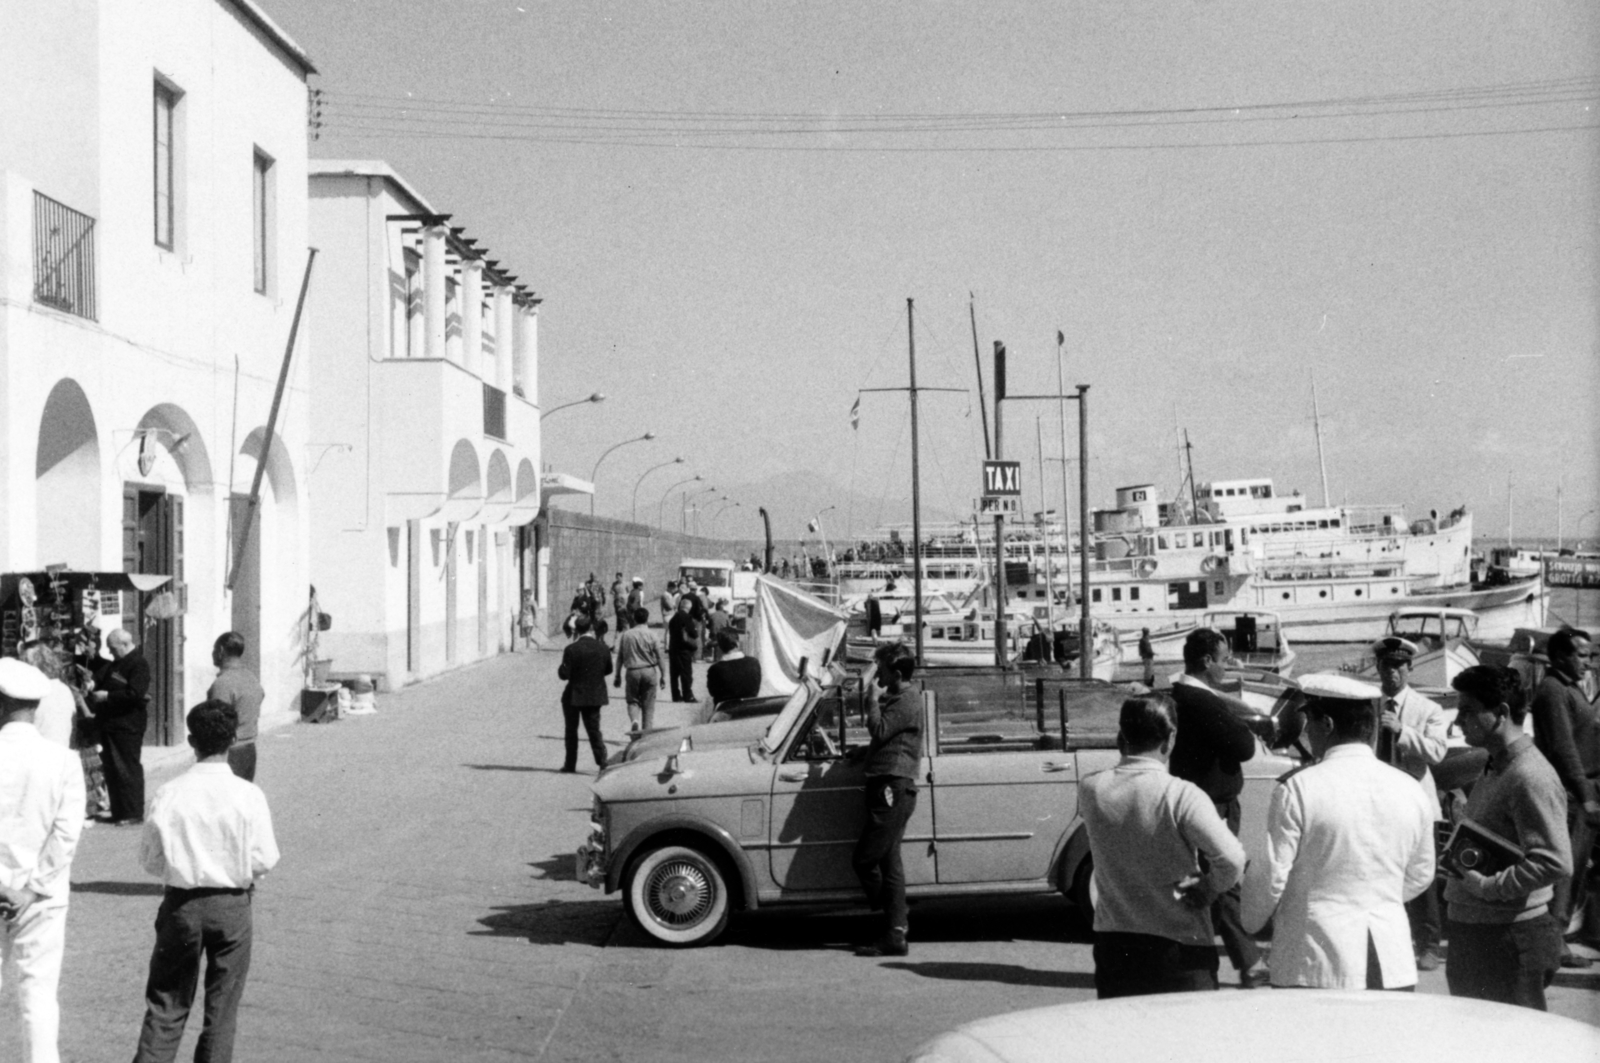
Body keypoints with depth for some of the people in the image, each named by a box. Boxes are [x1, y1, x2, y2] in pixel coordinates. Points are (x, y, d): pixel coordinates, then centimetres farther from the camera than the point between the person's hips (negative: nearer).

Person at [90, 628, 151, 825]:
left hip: (127, 726, -9)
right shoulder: (113, 665, 17)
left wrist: (107, 696, -16)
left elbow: (135, 694, -22)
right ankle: (118, 811, 19)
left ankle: (134, 814, 1)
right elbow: (100, 679, 27)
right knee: (111, 768, 11)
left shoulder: (139, 665, -11)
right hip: (109, 724, 9)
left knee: (127, 770, -5)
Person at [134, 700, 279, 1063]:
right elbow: (265, 859, -8)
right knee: (222, 1006, 11)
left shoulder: (169, 794, -9)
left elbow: (149, 858, -3)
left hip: (181, 901, 1)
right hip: (232, 904, -1)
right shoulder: (249, 795, -12)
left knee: (166, 1002, 12)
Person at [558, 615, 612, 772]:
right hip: (595, 696, 3)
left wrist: (561, 668, 4)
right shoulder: (603, 648, -5)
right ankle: (602, 761, -3)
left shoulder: (571, 649, -18)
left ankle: (570, 764, 17)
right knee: (594, 729, 9)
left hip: (574, 696, -3)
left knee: (571, 731, 12)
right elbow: (608, 670, 8)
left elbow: (564, 675, -16)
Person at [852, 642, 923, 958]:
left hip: (893, 790, -10)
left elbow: (879, 731, -20)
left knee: (865, 860, -9)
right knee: (888, 864, 8)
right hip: (888, 791, 10)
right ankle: (894, 935, 8)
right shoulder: (896, 700, 21)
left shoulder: (907, 702, -10)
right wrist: (864, 752, 12)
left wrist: (873, 700, -10)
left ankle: (895, 931, -1)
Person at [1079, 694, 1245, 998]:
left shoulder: (1090, 790, -7)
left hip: (1113, 947, 4)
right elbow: (1232, 860, -25)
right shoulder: (1182, 796, -19)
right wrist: (1210, 888, -7)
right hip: (1179, 948, -4)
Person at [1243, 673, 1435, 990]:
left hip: (1318, 965, -4)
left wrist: (1251, 918, 14)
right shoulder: (1409, 790, 5)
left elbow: (1272, 877, -6)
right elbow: (1420, 877, 16)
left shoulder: (1298, 789, -9)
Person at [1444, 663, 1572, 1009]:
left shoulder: (1531, 777, -18)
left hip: (1510, 941, -10)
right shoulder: (1493, 769, 13)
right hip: (1473, 933, 10)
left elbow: (1555, 863, -24)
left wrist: (1486, 885, -21)